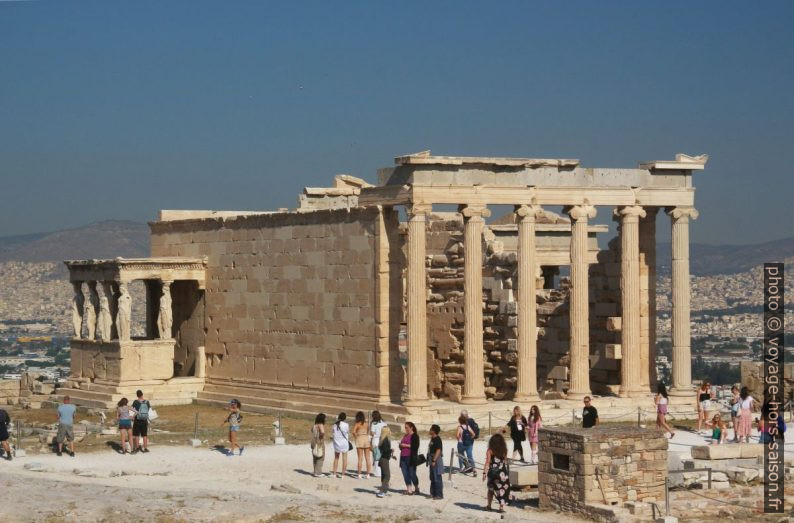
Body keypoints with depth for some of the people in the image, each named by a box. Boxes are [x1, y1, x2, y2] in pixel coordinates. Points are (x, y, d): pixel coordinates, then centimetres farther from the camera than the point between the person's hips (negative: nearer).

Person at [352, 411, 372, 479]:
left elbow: (354, 432, -20)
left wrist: (355, 438, -4)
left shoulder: (357, 424, -4)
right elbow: (370, 432, 2)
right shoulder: (367, 423, 6)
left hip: (359, 440, -3)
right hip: (367, 439, 3)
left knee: (360, 458, 0)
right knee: (368, 458, 6)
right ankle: (368, 474, 6)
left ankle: (359, 475, -1)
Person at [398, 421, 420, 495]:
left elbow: (415, 446, -14)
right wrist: (401, 445, 4)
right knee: (405, 474, 3)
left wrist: (406, 445, -16)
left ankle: (416, 488, 9)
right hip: (403, 457, 8)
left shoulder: (414, 436, -4)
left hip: (411, 457, -7)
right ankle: (409, 489, 8)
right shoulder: (405, 436, 19)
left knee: (412, 474, -5)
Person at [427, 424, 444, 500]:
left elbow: (438, 450, -20)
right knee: (432, 478, 15)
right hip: (432, 460, 10)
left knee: (437, 478, -7)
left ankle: (439, 494, -4)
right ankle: (433, 493, 22)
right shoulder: (432, 439, 15)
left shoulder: (437, 439, -15)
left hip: (436, 460, -10)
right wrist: (429, 460, 21)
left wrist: (434, 460, -24)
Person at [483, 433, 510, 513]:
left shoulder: (490, 451, -5)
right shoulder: (504, 450, 3)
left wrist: (484, 472, -12)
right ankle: (502, 506, -2)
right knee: (503, 489, 7)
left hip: (493, 472, -1)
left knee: (491, 489, 17)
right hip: (503, 472, 1)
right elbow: (505, 461, 9)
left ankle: (489, 506, 23)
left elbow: (487, 462, -11)